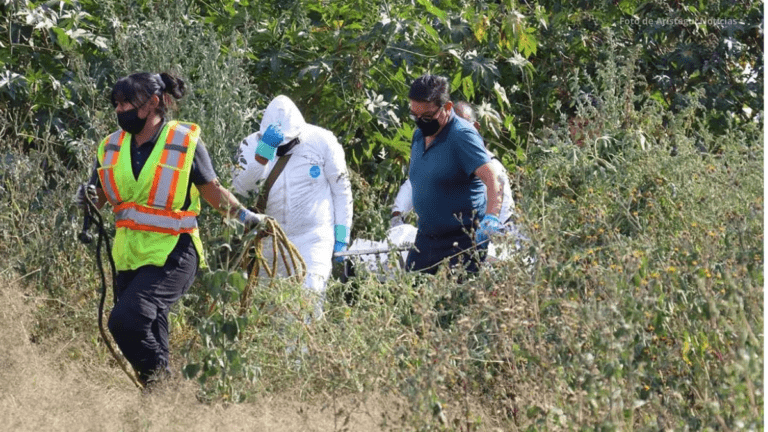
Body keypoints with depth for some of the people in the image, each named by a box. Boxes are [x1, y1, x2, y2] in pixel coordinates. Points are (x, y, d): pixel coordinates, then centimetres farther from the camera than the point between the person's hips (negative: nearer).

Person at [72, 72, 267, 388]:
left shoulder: (185, 142, -7)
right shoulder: (111, 148, 6)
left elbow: (214, 192, 5)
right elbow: (99, 197, 15)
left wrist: (245, 216, 1)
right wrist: (86, 199, -7)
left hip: (172, 255, -6)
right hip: (130, 255, 6)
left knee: (126, 319, -24)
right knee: (151, 337, 9)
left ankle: (160, 381, -6)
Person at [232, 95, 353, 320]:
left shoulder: (321, 141, -5)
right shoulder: (253, 144, -2)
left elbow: (341, 189, 3)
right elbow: (243, 187, -19)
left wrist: (341, 234, 0)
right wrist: (264, 151, -30)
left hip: (313, 236, -3)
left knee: (310, 293, -21)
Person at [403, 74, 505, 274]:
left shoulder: (462, 135, -15)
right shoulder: (419, 136, 11)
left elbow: (492, 177, -28)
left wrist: (491, 217, -43)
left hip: (462, 241, -8)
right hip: (425, 238, 8)